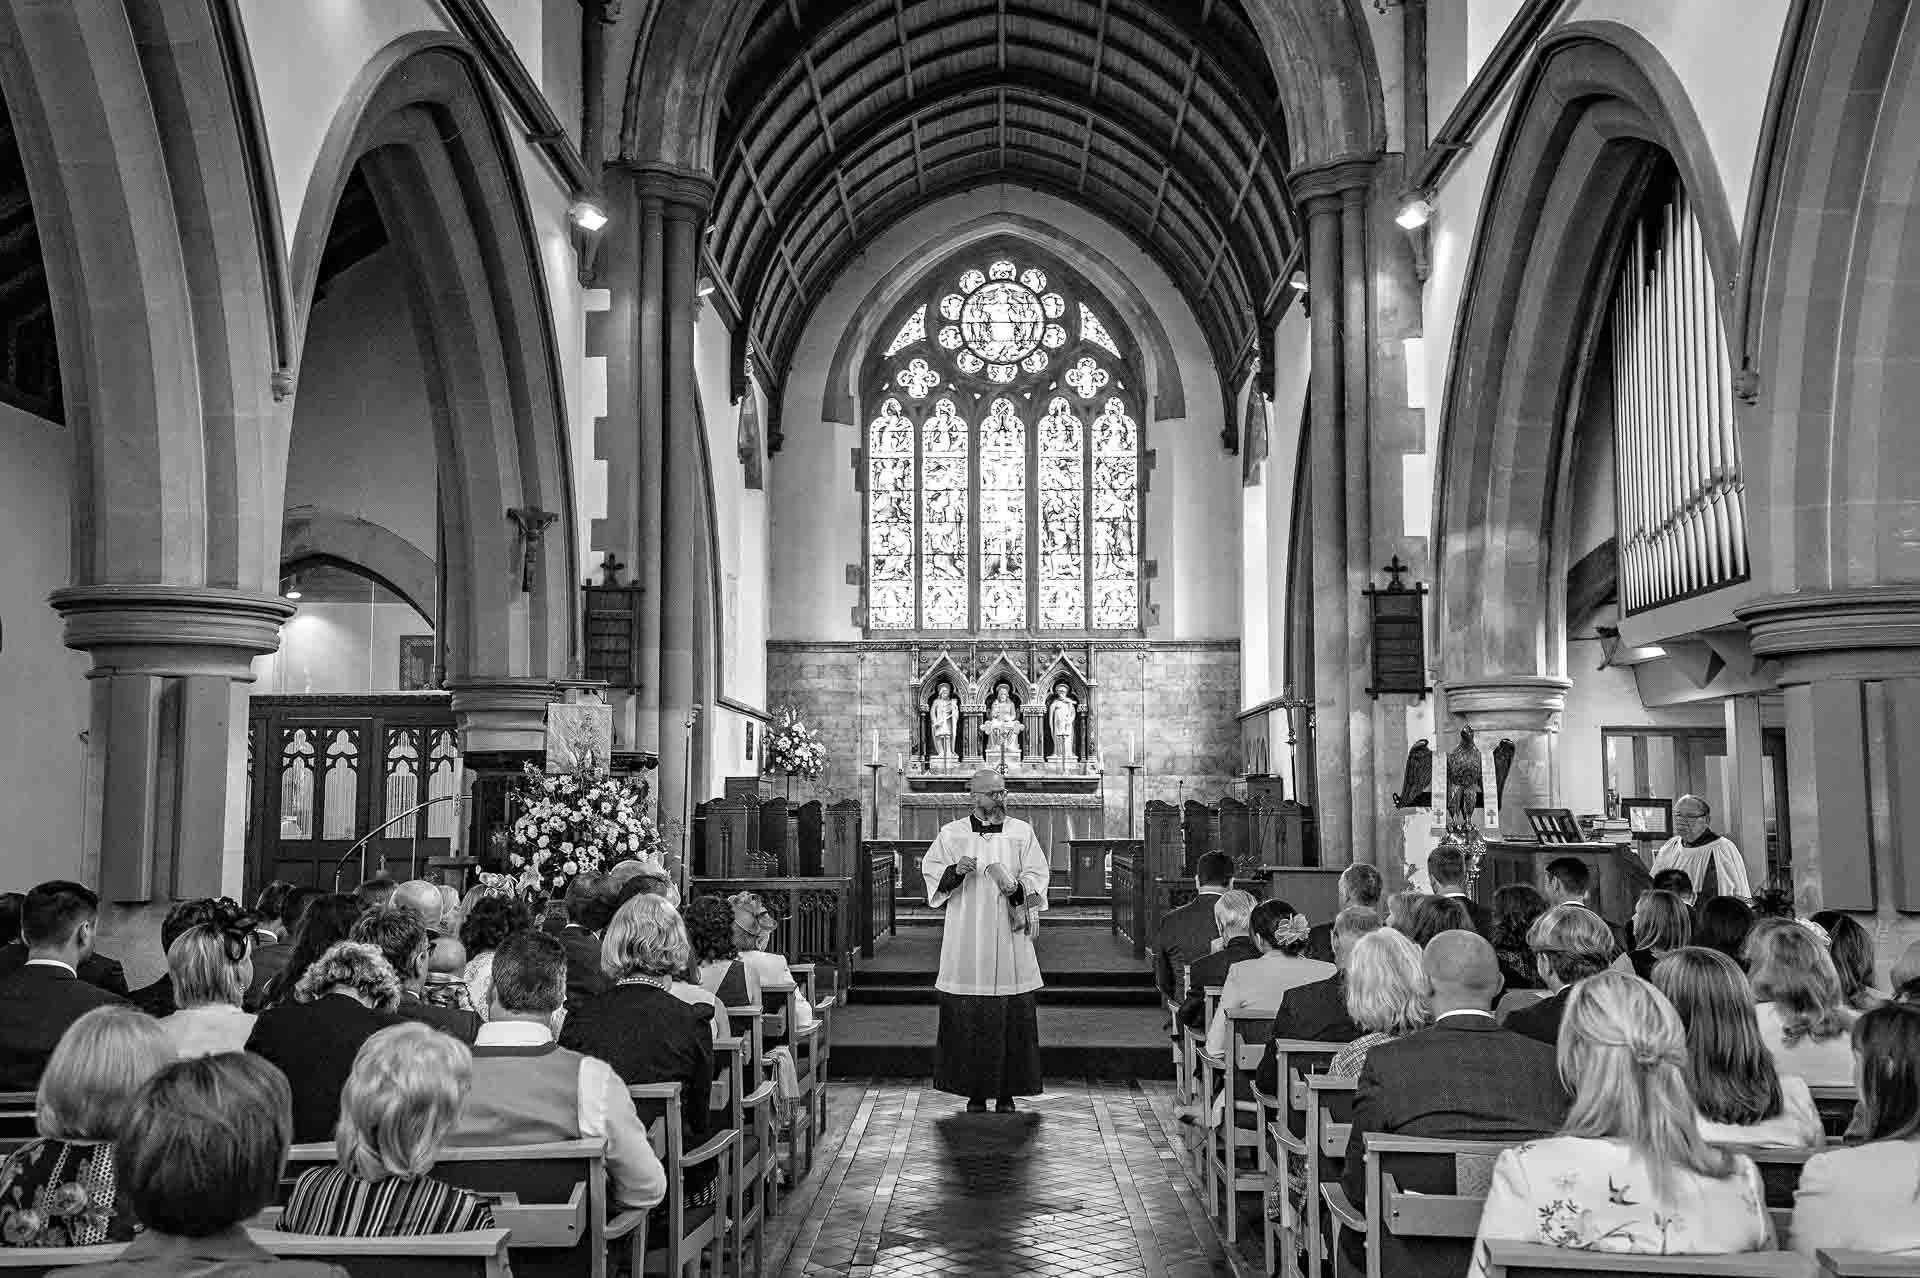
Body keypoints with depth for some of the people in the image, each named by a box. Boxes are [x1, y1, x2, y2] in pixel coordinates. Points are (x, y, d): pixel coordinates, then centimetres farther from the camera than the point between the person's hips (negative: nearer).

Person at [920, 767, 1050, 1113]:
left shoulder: (1022, 832, 7)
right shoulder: (951, 834, 6)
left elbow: (1038, 875, 3)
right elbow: (931, 871, 5)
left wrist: (1015, 888, -16)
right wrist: (955, 871, -15)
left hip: (1009, 939, 1)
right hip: (967, 939, 0)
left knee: (1013, 1016, -1)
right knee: (968, 1017, -1)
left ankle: (1007, 1091, 8)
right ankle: (975, 1092, 9)